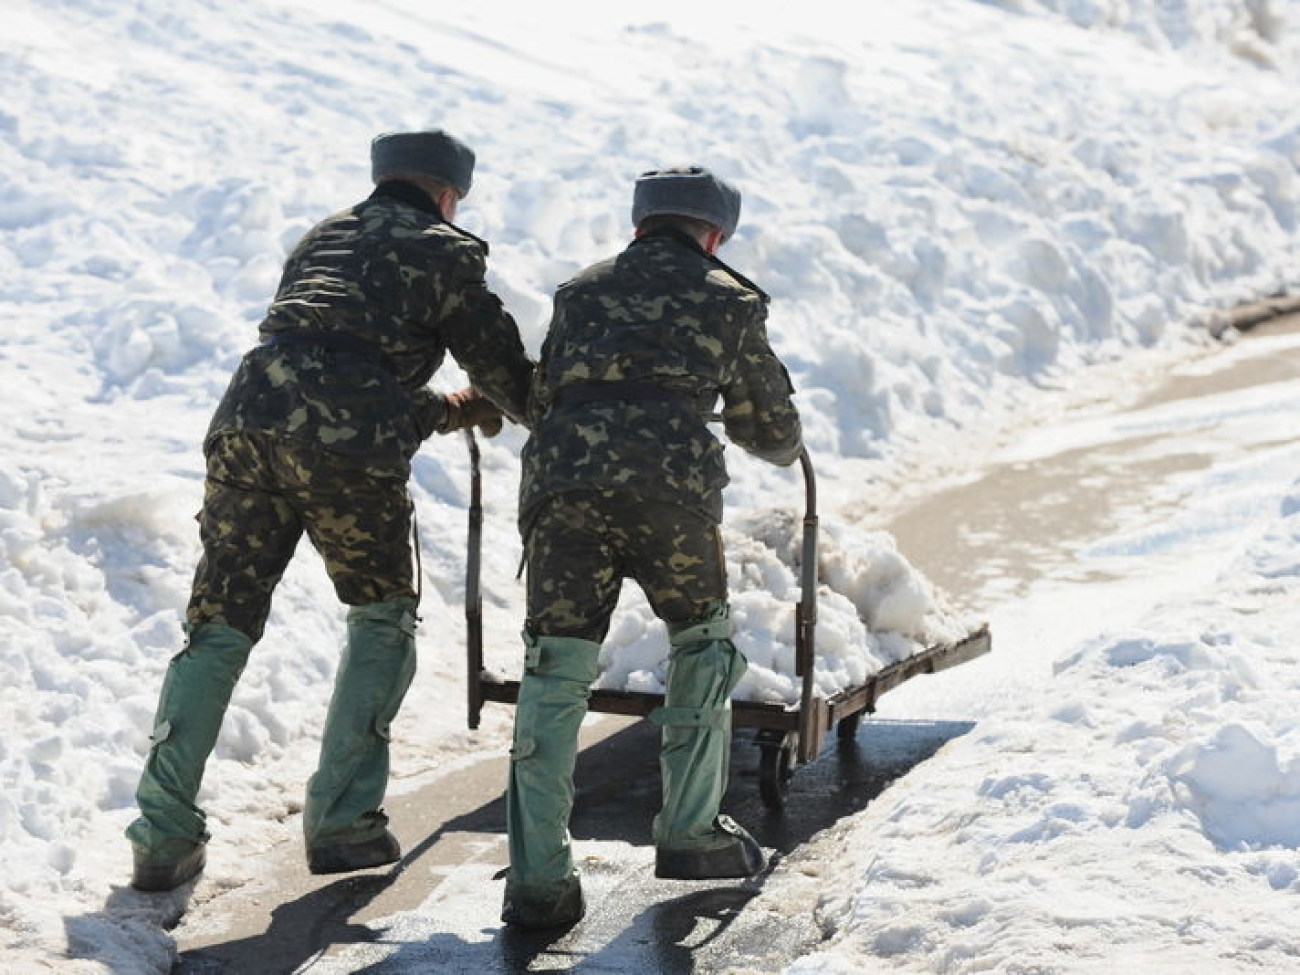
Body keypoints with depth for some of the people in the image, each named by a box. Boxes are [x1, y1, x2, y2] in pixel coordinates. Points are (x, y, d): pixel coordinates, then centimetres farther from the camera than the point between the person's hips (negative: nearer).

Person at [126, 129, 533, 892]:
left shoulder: (325, 238, 32)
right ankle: (344, 821, 9)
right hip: (347, 446, -4)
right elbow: (504, 371, 16)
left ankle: (164, 837, 1)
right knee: (384, 619, 15)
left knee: (218, 625, 8)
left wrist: (447, 410, 43)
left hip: (247, 420, 5)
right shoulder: (444, 251, 14)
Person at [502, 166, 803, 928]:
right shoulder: (730, 298, 22)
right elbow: (773, 433, 29)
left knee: (556, 670, 6)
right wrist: (787, 445, 53)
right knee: (704, 643, 21)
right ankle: (691, 832, 22)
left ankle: (537, 878, 0)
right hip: (671, 483, -2)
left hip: (560, 475, 2)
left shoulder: (582, 291, 29)